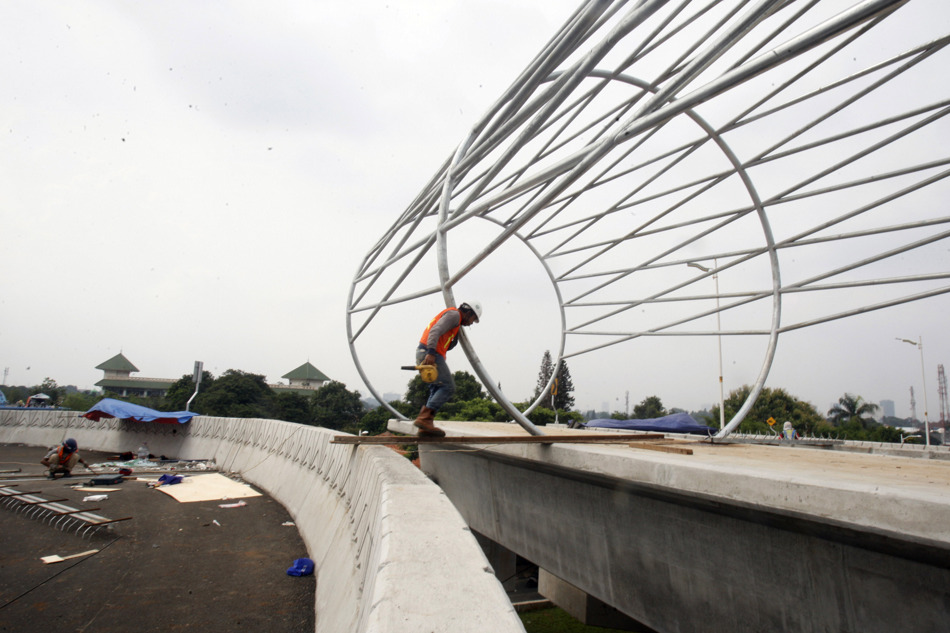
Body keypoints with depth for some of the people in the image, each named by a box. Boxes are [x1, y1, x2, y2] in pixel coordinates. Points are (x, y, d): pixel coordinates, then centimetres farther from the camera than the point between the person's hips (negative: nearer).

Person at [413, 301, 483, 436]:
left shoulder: (456, 321, 31)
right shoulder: (454, 314, -3)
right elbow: (435, 331, -19)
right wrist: (431, 353, -27)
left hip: (423, 354, 10)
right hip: (429, 354, -10)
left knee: (437, 390, 10)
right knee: (448, 387, -12)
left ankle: (425, 427, 3)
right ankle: (424, 418, -21)